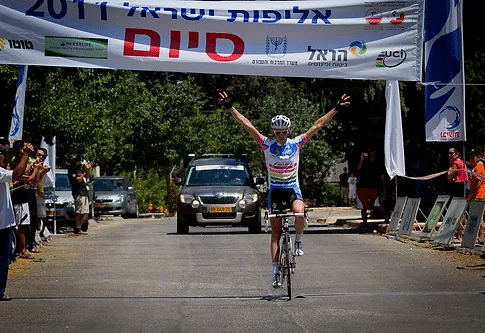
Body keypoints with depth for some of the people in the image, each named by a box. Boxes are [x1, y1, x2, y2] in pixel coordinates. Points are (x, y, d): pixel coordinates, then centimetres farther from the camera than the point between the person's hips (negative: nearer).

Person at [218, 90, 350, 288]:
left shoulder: (296, 144, -1)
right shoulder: (266, 145, -3)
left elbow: (317, 126, -1)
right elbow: (247, 125, -7)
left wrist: (336, 109, -3)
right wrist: (230, 108, -12)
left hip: (293, 190, 0)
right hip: (275, 191, 0)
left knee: (299, 213, -32)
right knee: (275, 233, 1)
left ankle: (298, 242, -6)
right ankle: (276, 271, 4)